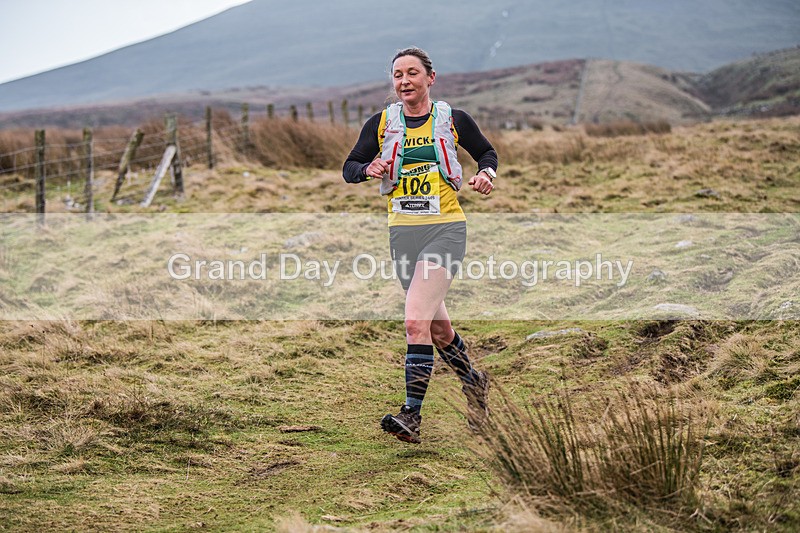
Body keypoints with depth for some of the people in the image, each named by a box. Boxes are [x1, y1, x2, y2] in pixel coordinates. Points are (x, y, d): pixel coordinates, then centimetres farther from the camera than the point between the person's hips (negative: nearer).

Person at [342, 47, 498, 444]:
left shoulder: (453, 120, 2)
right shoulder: (381, 124, 5)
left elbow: (486, 151, 17)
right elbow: (349, 168, 5)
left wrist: (487, 173, -4)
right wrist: (369, 169, -17)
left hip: (445, 228, -4)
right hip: (402, 232, 4)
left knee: (416, 321, -19)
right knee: (437, 325, 15)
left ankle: (412, 415, -17)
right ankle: (473, 381, 42)